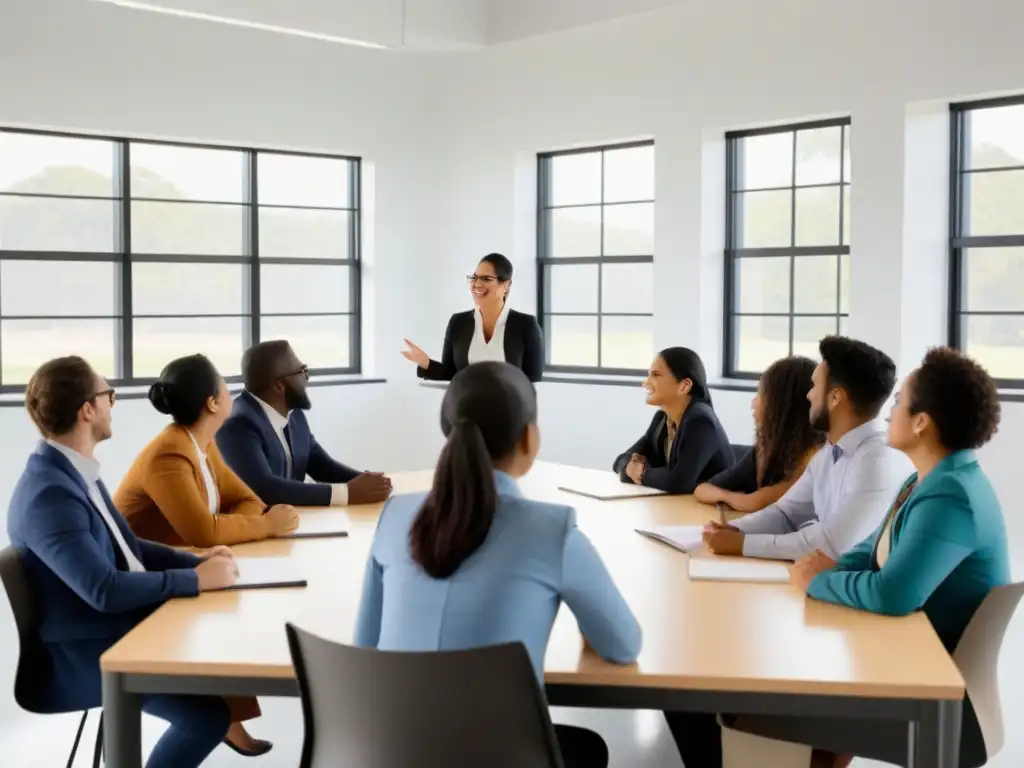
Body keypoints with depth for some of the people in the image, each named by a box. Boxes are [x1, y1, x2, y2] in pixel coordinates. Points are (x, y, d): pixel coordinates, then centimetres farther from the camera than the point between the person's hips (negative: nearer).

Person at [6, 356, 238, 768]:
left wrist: (195, 559, 0)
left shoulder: (74, 471, 6)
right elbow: (105, 590, -29)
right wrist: (196, 579, -21)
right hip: (86, 654, -9)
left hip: (122, 628, 9)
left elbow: (124, 547, 14)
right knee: (208, 714, -18)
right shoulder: (48, 493, -25)